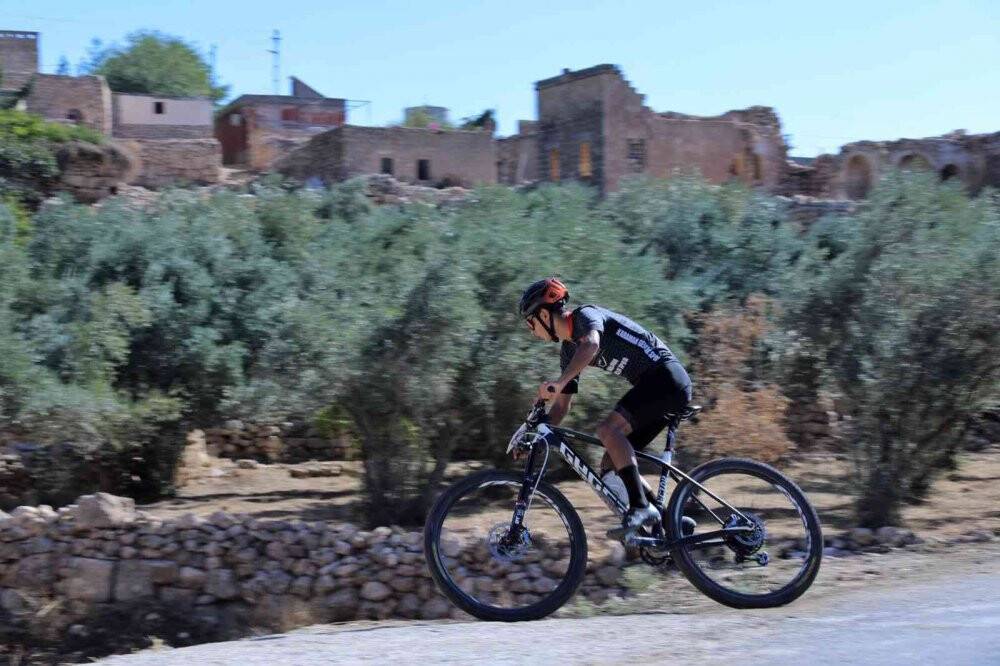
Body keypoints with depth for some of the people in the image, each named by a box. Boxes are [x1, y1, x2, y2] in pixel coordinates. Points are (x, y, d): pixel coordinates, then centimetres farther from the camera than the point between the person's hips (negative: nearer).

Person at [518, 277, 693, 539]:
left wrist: (559, 382, -44)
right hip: (654, 384, 10)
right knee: (611, 466, 3)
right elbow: (561, 405, 19)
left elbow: (591, 344, -35)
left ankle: (641, 507, -25)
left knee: (608, 428, -26)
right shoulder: (568, 350, 15)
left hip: (666, 376, -9)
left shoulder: (586, 314, -10)